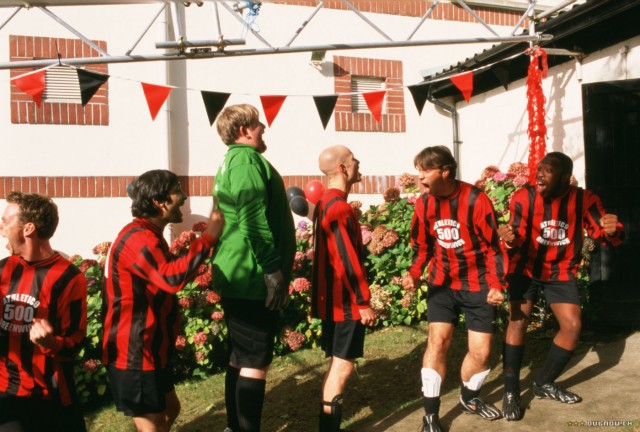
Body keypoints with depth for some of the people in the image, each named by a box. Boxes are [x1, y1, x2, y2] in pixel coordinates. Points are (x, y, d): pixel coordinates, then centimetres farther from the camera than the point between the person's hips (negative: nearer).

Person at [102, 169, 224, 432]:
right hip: (134, 354, -11)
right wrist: (208, 237, -32)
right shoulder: (139, 238, -23)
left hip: (149, 350, 11)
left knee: (170, 409, 22)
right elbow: (172, 277, -39)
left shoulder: (147, 235, 13)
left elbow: (168, 272, 23)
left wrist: (205, 238, 15)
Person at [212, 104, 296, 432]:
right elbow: (254, 221, -23)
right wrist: (272, 269, -19)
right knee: (255, 362, -2)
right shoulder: (247, 159, -13)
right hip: (252, 279, -10)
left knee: (240, 357, 18)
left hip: (236, 277, 10)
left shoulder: (230, 162, 18)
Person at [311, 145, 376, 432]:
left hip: (332, 299, 10)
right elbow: (348, 261, -22)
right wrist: (363, 302, -16)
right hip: (345, 301, -10)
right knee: (343, 365, -2)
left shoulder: (323, 204, 13)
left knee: (337, 363, 16)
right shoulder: (340, 207, -18)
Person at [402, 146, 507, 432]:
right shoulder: (424, 203, -5)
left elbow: (494, 247, -11)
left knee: (481, 351, 2)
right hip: (442, 283, 2)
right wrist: (414, 273, -10)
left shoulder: (476, 200, -18)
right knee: (438, 340, -9)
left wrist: (496, 285, -19)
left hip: (477, 285, -2)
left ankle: (470, 398, 33)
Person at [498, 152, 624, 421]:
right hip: (526, 268, -2)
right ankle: (511, 391, -3)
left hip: (561, 271, 3)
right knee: (518, 320, -14)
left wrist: (612, 230, -35)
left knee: (572, 326, -3)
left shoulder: (584, 200, -14)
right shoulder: (524, 198, -18)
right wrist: (510, 240, -49)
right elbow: (518, 238, -24)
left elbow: (604, 235, -10)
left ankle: (544, 383, 18)